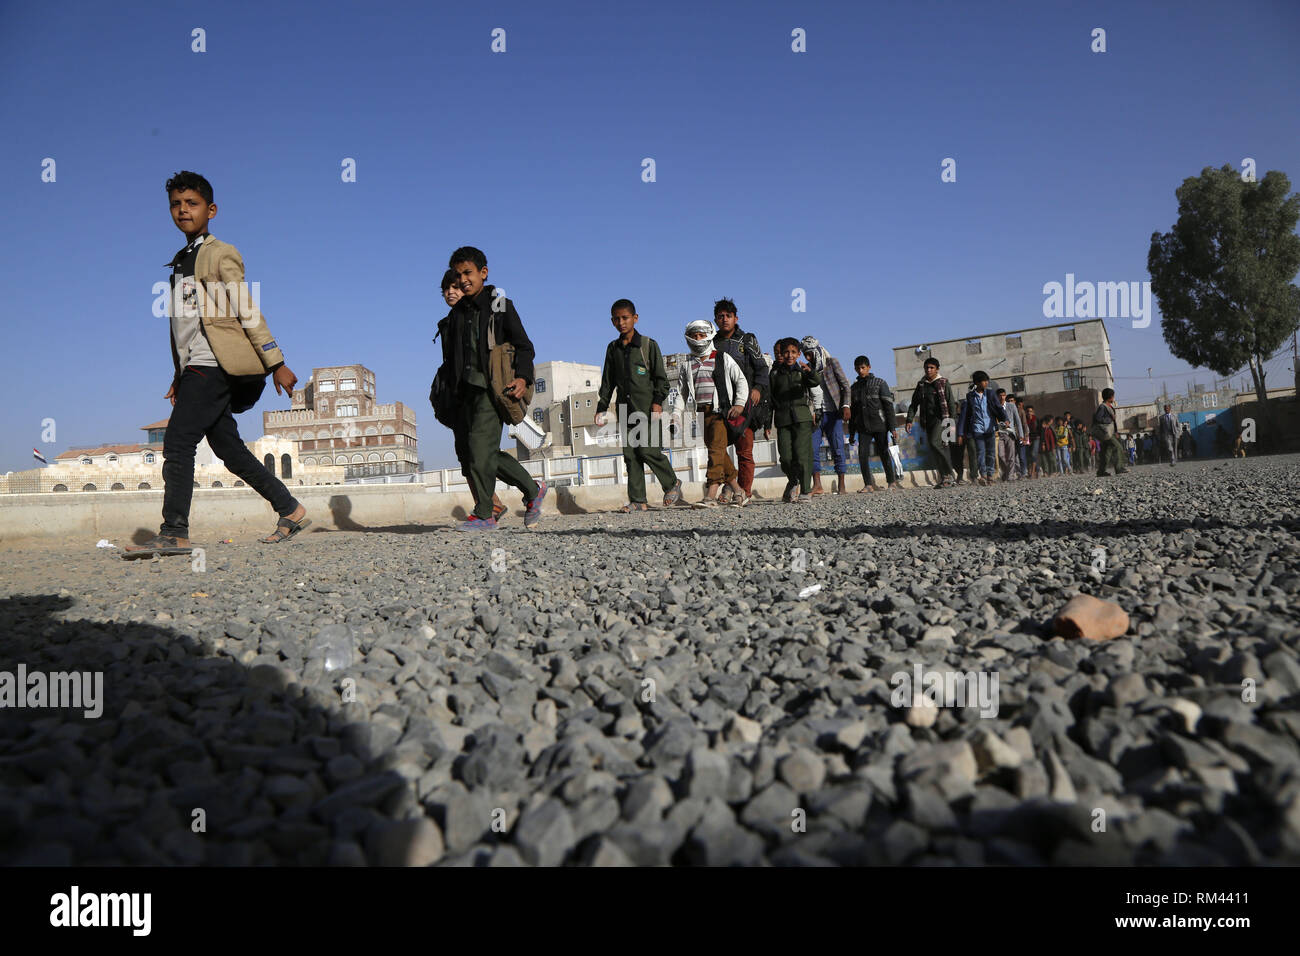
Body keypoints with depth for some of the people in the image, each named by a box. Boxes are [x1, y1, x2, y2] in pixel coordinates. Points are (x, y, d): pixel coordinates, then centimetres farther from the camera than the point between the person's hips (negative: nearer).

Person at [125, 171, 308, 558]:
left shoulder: (221, 254, -2)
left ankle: (174, 534, -11)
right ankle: (291, 511, 12)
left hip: (215, 366, -8)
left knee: (177, 443, -13)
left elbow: (248, 313, -9)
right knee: (229, 449, 6)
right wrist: (179, 376, 23)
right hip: (196, 370, 8)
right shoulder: (181, 261, 22)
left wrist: (277, 364, -12)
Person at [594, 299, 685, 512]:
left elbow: (660, 377, 0)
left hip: (647, 408, -5)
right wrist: (601, 407, 12)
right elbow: (607, 381, 18)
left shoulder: (648, 345, 1)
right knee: (630, 455, 1)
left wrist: (658, 401, -12)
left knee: (648, 450, -12)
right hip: (626, 410, 5)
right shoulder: (613, 348, 14)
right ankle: (638, 500, 4)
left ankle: (672, 485, 9)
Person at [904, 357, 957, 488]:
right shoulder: (921, 385, 16)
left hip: (941, 418, -5)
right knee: (934, 452, 2)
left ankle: (948, 474, -17)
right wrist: (909, 420, 6)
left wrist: (952, 421, -10)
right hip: (928, 421, 5)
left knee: (935, 443, -24)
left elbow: (951, 403, -1)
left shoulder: (943, 383, 4)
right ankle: (944, 477, 9)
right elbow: (914, 404, 17)